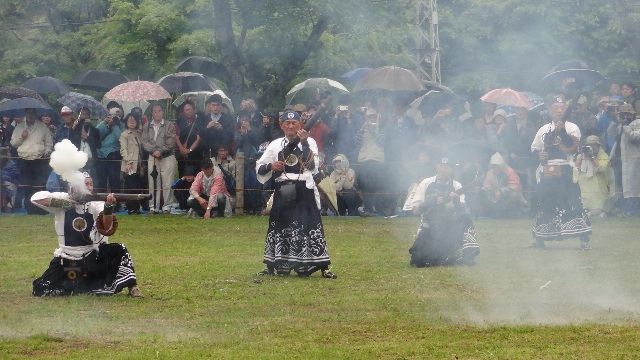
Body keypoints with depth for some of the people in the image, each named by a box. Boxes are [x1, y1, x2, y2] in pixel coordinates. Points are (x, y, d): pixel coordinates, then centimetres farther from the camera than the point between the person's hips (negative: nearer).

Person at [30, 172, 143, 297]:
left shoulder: (95, 204, -7)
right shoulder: (63, 199, -7)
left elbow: (106, 228, -24)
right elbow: (36, 198, -18)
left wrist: (108, 207, -43)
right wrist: (60, 202, -25)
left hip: (92, 255, 0)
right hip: (67, 258, 0)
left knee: (119, 251, -24)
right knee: (41, 289, -14)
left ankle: (133, 288, -15)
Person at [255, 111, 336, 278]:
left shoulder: (309, 142, 6)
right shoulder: (276, 145, 11)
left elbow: (311, 165, -10)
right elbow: (259, 168, 10)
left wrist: (304, 143, -17)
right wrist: (270, 166, -11)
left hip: (304, 191, -2)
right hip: (283, 191, 2)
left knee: (311, 226, -7)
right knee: (278, 226, 5)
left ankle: (323, 268, -6)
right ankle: (271, 266, 16)